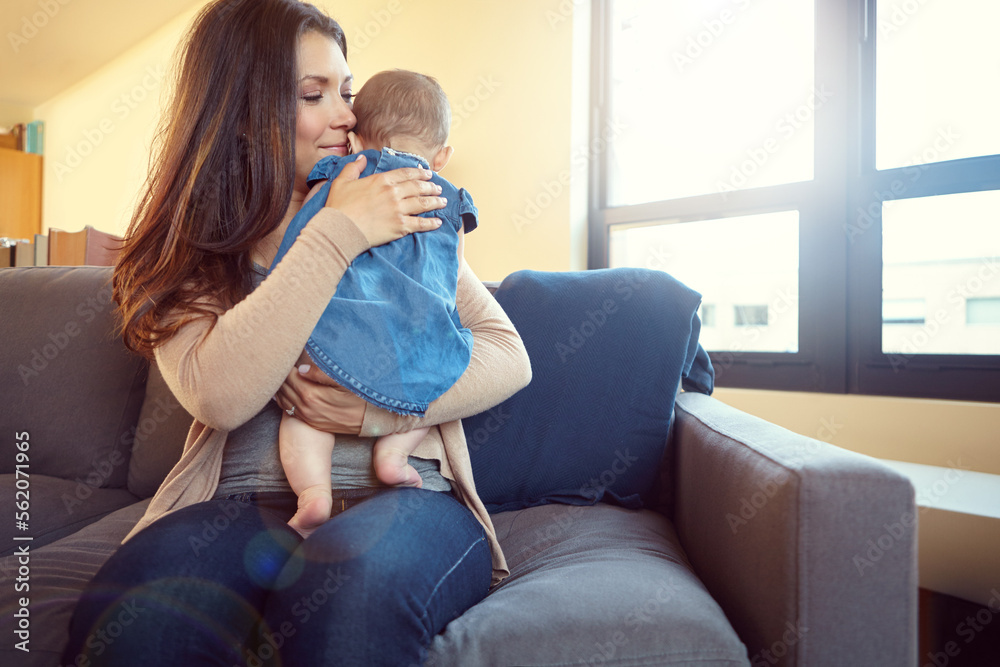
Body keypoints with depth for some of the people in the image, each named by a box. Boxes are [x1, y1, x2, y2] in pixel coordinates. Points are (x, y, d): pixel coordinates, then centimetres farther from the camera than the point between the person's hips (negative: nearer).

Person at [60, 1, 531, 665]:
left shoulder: (397, 215, 10)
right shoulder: (183, 255, 8)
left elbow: (510, 355, 3)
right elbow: (219, 397, -13)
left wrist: (379, 406, -14)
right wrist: (338, 235, -15)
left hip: (406, 494, -1)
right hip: (244, 504, 2)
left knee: (352, 582, -35)